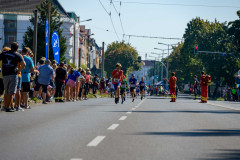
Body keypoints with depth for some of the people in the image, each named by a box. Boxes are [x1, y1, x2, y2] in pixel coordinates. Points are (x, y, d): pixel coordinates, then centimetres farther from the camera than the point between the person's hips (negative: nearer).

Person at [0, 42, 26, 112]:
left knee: (6, 92, 14)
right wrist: (19, 70, 1)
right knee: (11, 92, -3)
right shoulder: (17, 55, 0)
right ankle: (8, 107, -7)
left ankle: (6, 106, 17)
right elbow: (23, 64, -13)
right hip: (13, 75, -4)